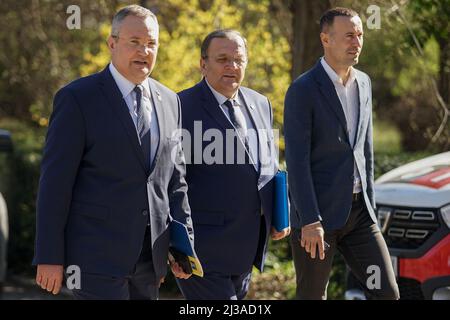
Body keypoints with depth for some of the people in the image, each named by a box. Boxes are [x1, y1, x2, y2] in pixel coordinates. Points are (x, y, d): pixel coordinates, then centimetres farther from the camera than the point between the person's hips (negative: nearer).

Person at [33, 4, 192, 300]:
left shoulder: (169, 101, 12)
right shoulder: (78, 98, -6)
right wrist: (49, 257, -11)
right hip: (97, 253, -6)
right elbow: (55, 181, -8)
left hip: (150, 254, 6)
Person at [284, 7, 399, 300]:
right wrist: (310, 221, -20)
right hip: (317, 211, -6)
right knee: (313, 297, 3)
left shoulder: (364, 83, 11)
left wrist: (370, 205, 15)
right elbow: (297, 160, -16)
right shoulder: (303, 91, -11)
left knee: (387, 293, -2)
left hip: (358, 210, 6)